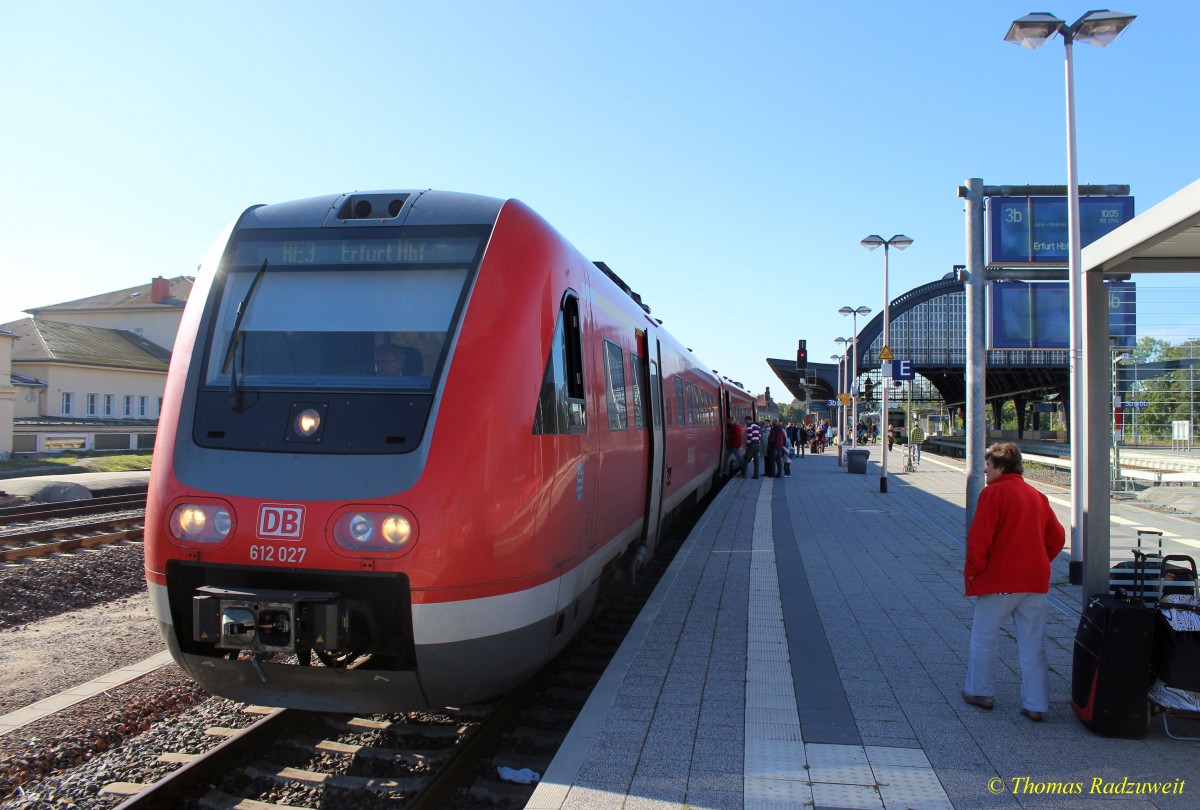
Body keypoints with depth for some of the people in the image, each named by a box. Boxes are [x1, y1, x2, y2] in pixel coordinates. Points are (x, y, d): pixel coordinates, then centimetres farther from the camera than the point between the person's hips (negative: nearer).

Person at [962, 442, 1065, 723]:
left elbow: (979, 538, -15)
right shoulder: (1038, 496, 10)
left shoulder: (993, 493, -9)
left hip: (998, 580, -6)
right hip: (1036, 581, 6)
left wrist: (973, 571, -5)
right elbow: (1057, 537, 14)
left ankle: (980, 691, 21)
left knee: (984, 637, 11)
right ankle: (1036, 705, 11)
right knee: (1033, 645, 9)